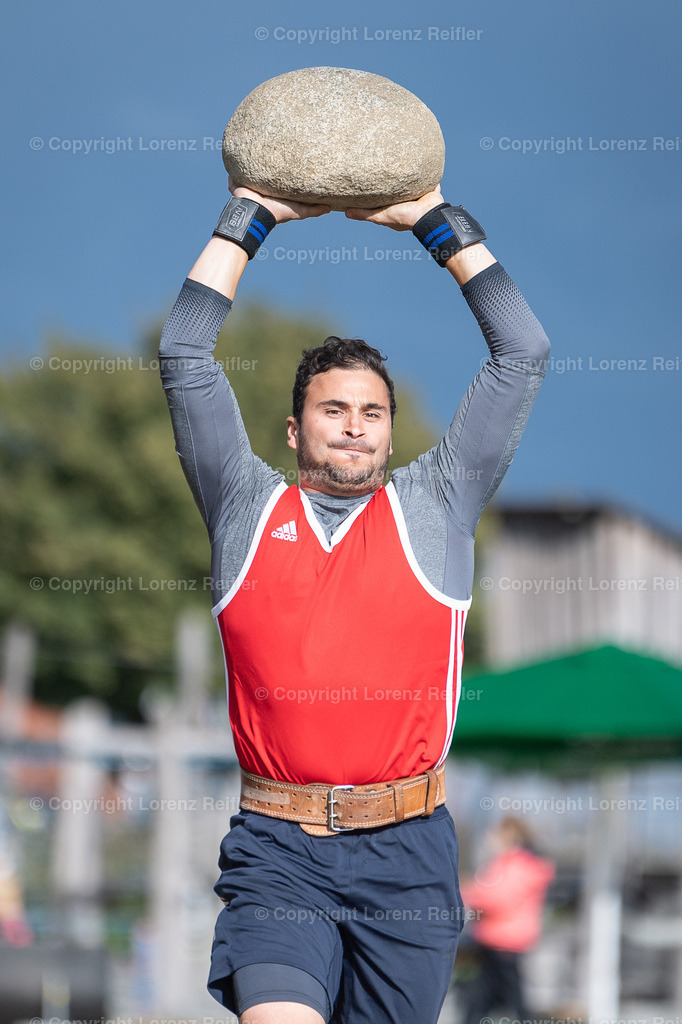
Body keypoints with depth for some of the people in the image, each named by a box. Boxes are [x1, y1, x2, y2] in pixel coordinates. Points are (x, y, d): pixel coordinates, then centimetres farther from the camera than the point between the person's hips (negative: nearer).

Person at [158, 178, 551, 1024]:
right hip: (275, 850, -1)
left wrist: (437, 222, 13)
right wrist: (250, 218, 12)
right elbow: (184, 356, 10)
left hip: (407, 851, 1)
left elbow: (522, 354, 12)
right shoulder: (247, 510, 14)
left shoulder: (435, 508, 14)